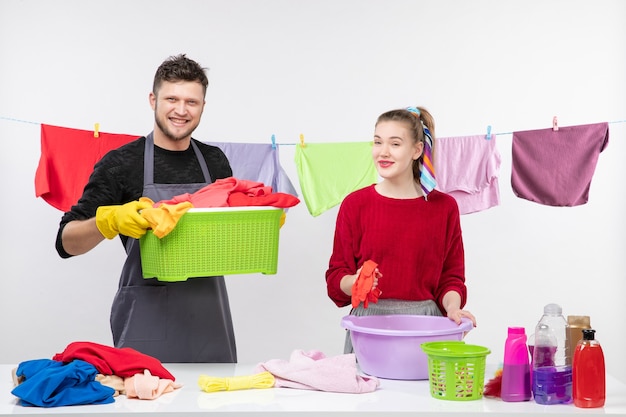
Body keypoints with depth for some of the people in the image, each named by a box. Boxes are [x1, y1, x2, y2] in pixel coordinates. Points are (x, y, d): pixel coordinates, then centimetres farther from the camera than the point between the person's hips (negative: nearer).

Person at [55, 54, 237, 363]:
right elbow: (66, 242, -6)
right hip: (146, 316, -4)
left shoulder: (215, 161, 7)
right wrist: (110, 219, -25)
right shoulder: (121, 163, -5)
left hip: (209, 312, 4)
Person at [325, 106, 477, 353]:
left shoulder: (444, 207, 3)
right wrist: (355, 282, -17)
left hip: (424, 325, 1)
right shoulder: (355, 204, 1)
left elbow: (450, 276, 8)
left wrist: (452, 306, -10)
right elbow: (336, 277, 3)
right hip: (367, 325, 0)